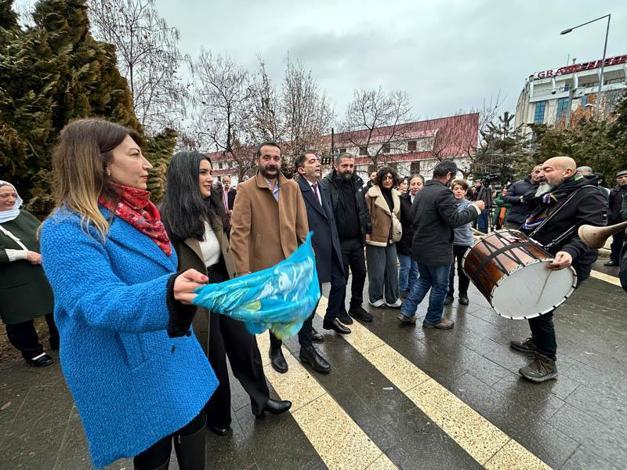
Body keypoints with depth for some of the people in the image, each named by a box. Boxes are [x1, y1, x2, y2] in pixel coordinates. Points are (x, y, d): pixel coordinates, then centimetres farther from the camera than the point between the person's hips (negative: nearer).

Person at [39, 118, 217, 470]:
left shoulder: (137, 215, 3)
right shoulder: (67, 231, -20)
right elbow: (101, 303, -33)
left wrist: (182, 288, 23)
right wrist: (167, 293, -50)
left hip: (174, 356, 7)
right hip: (128, 376, -7)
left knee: (194, 426, 21)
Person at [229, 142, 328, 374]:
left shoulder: (292, 187, 0)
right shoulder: (246, 189, -11)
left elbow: (302, 225, 3)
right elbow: (239, 231, -16)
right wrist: (243, 270, -20)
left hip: (293, 260, 3)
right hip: (265, 263, -3)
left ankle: (307, 349, 36)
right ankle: (275, 349, 43)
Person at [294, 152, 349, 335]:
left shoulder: (323, 190, 13)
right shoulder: (297, 191, -14)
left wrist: (336, 245, 13)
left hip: (331, 249, 8)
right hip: (312, 251, -7)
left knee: (340, 283, 16)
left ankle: (331, 318, 40)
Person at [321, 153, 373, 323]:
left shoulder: (357, 184, 8)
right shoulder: (327, 185, -12)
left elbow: (364, 209, 15)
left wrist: (367, 229, 10)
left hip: (357, 240, 6)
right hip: (339, 241, -6)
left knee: (360, 273, 14)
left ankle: (356, 306, 35)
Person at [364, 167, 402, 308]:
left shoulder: (395, 195, 11)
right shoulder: (372, 194, -10)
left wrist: (397, 232, 15)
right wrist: (367, 233, -15)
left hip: (391, 238, 7)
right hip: (376, 237, -6)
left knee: (392, 269, 12)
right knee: (377, 270, 3)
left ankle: (392, 299, 26)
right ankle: (375, 298, 23)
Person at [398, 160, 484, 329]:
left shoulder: (422, 192, 8)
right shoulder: (443, 192, -19)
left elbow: (414, 216, 16)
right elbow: (454, 219, -21)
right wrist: (475, 208, -9)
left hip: (420, 247, 8)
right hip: (437, 250, -8)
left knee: (424, 280, 23)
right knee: (440, 286, 11)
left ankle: (407, 312, 20)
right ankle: (433, 319, 27)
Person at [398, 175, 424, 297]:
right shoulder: (402, 199, -8)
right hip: (404, 240, -3)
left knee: (415, 268, 14)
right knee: (405, 267, 5)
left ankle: (411, 289, 31)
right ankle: (403, 290, 24)